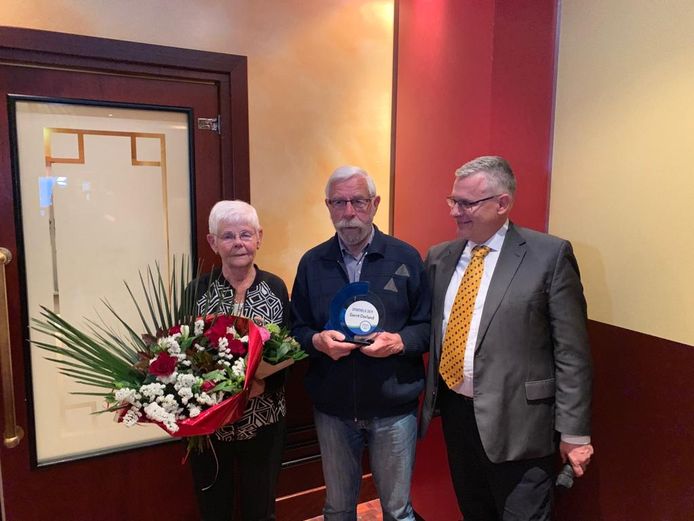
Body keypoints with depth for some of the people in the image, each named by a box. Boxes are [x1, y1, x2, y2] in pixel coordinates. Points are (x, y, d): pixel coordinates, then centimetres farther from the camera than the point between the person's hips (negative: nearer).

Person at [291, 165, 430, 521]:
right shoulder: (312, 262, 1)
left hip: (393, 407, -1)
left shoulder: (405, 258, -4)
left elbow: (428, 325, -1)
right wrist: (317, 341, -16)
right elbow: (296, 329, 5)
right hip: (332, 408, 2)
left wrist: (399, 341, -20)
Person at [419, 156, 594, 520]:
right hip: (454, 412, 5)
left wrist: (574, 431, -8)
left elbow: (571, 352, -9)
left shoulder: (549, 255, -9)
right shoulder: (439, 257, 5)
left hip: (516, 421, -5)